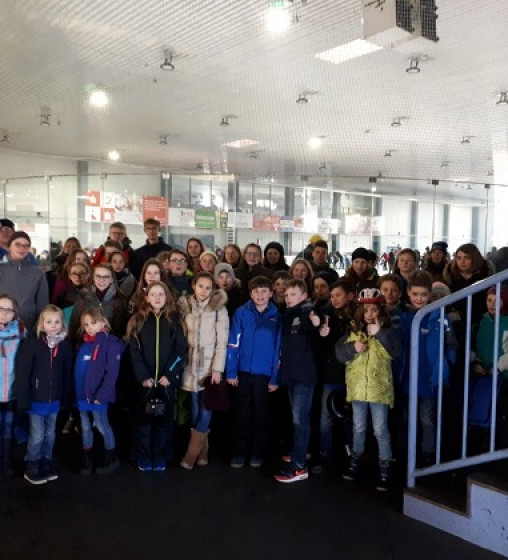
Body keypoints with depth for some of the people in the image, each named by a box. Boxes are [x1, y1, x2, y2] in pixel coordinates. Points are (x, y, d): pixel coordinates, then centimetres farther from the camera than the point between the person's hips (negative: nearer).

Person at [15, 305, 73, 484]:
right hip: (36, 399, -4)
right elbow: (22, 373, -14)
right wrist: (23, 399, -16)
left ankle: (46, 464, 33)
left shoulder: (65, 345, -2)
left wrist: (66, 398, 4)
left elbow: (67, 374, 3)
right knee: (37, 435, 3)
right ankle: (31, 468, 22)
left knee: (50, 434, 17)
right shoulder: (31, 343, -14)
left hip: (54, 399, 4)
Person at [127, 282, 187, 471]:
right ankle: (144, 459, 17)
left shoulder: (174, 321, 4)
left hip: (167, 379, 0)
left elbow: (181, 351, -2)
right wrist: (143, 377, -13)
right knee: (144, 419, 5)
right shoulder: (138, 321, 3)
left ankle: (160, 459, 17)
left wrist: (169, 375, -12)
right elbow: (134, 351, -3)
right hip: (145, 380, 0)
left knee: (164, 419, 6)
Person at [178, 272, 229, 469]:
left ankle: (191, 453, 7)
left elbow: (222, 341, -7)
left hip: (210, 364, -2)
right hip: (191, 364, 3)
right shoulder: (184, 306, 4)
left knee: (206, 409, -3)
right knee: (196, 408, 7)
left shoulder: (219, 308, -5)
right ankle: (202, 451, 19)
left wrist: (217, 368, -13)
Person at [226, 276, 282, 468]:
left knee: (260, 414, 12)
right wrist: (231, 372, -7)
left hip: (264, 373, 0)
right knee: (242, 414, 11)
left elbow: (279, 348, -2)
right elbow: (233, 344, -4)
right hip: (243, 371, 0)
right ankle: (239, 452, 22)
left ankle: (257, 453, 26)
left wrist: (275, 377, -4)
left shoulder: (277, 316, -2)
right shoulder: (241, 313, -4)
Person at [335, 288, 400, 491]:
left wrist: (379, 334, -31)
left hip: (379, 387, -3)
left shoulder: (386, 332, -3)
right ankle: (355, 461, 33)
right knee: (358, 427, 17)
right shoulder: (353, 331, 5)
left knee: (380, 429, 2)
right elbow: (339, 353, 0)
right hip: (357, 387, 3)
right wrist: (353, 347, -18)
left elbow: (395, 351, -19)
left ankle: (385, 469, 13)